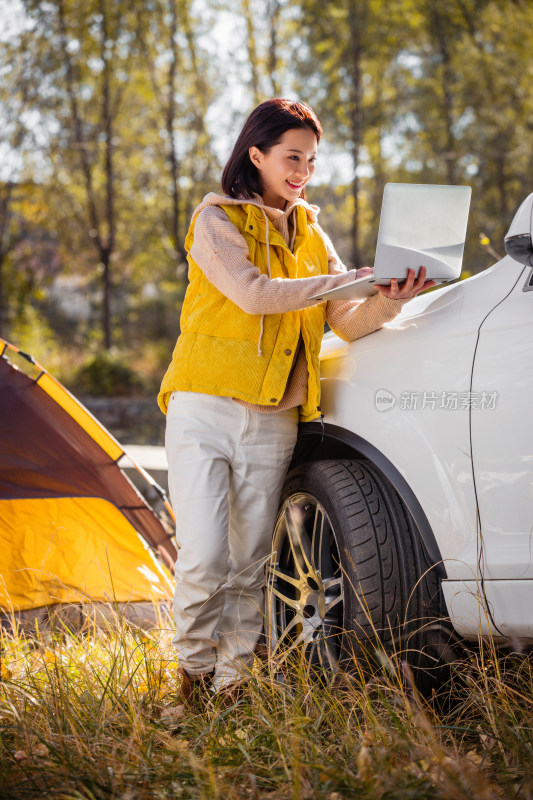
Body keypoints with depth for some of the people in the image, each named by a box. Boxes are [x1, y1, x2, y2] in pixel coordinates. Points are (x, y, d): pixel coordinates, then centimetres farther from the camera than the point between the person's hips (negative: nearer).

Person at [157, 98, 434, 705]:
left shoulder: (310, 234, 16)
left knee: (250, 568, 3)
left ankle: (233, 682, 12)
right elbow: (253, 293, -16)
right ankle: (194, 672, 9)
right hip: (204, 410, -4)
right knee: (204, 561, -12)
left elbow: (348, 324, 5)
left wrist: (386, 301, -17)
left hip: (273, 423, 4)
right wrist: (350, 278, -16)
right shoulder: (217, 218, 1)